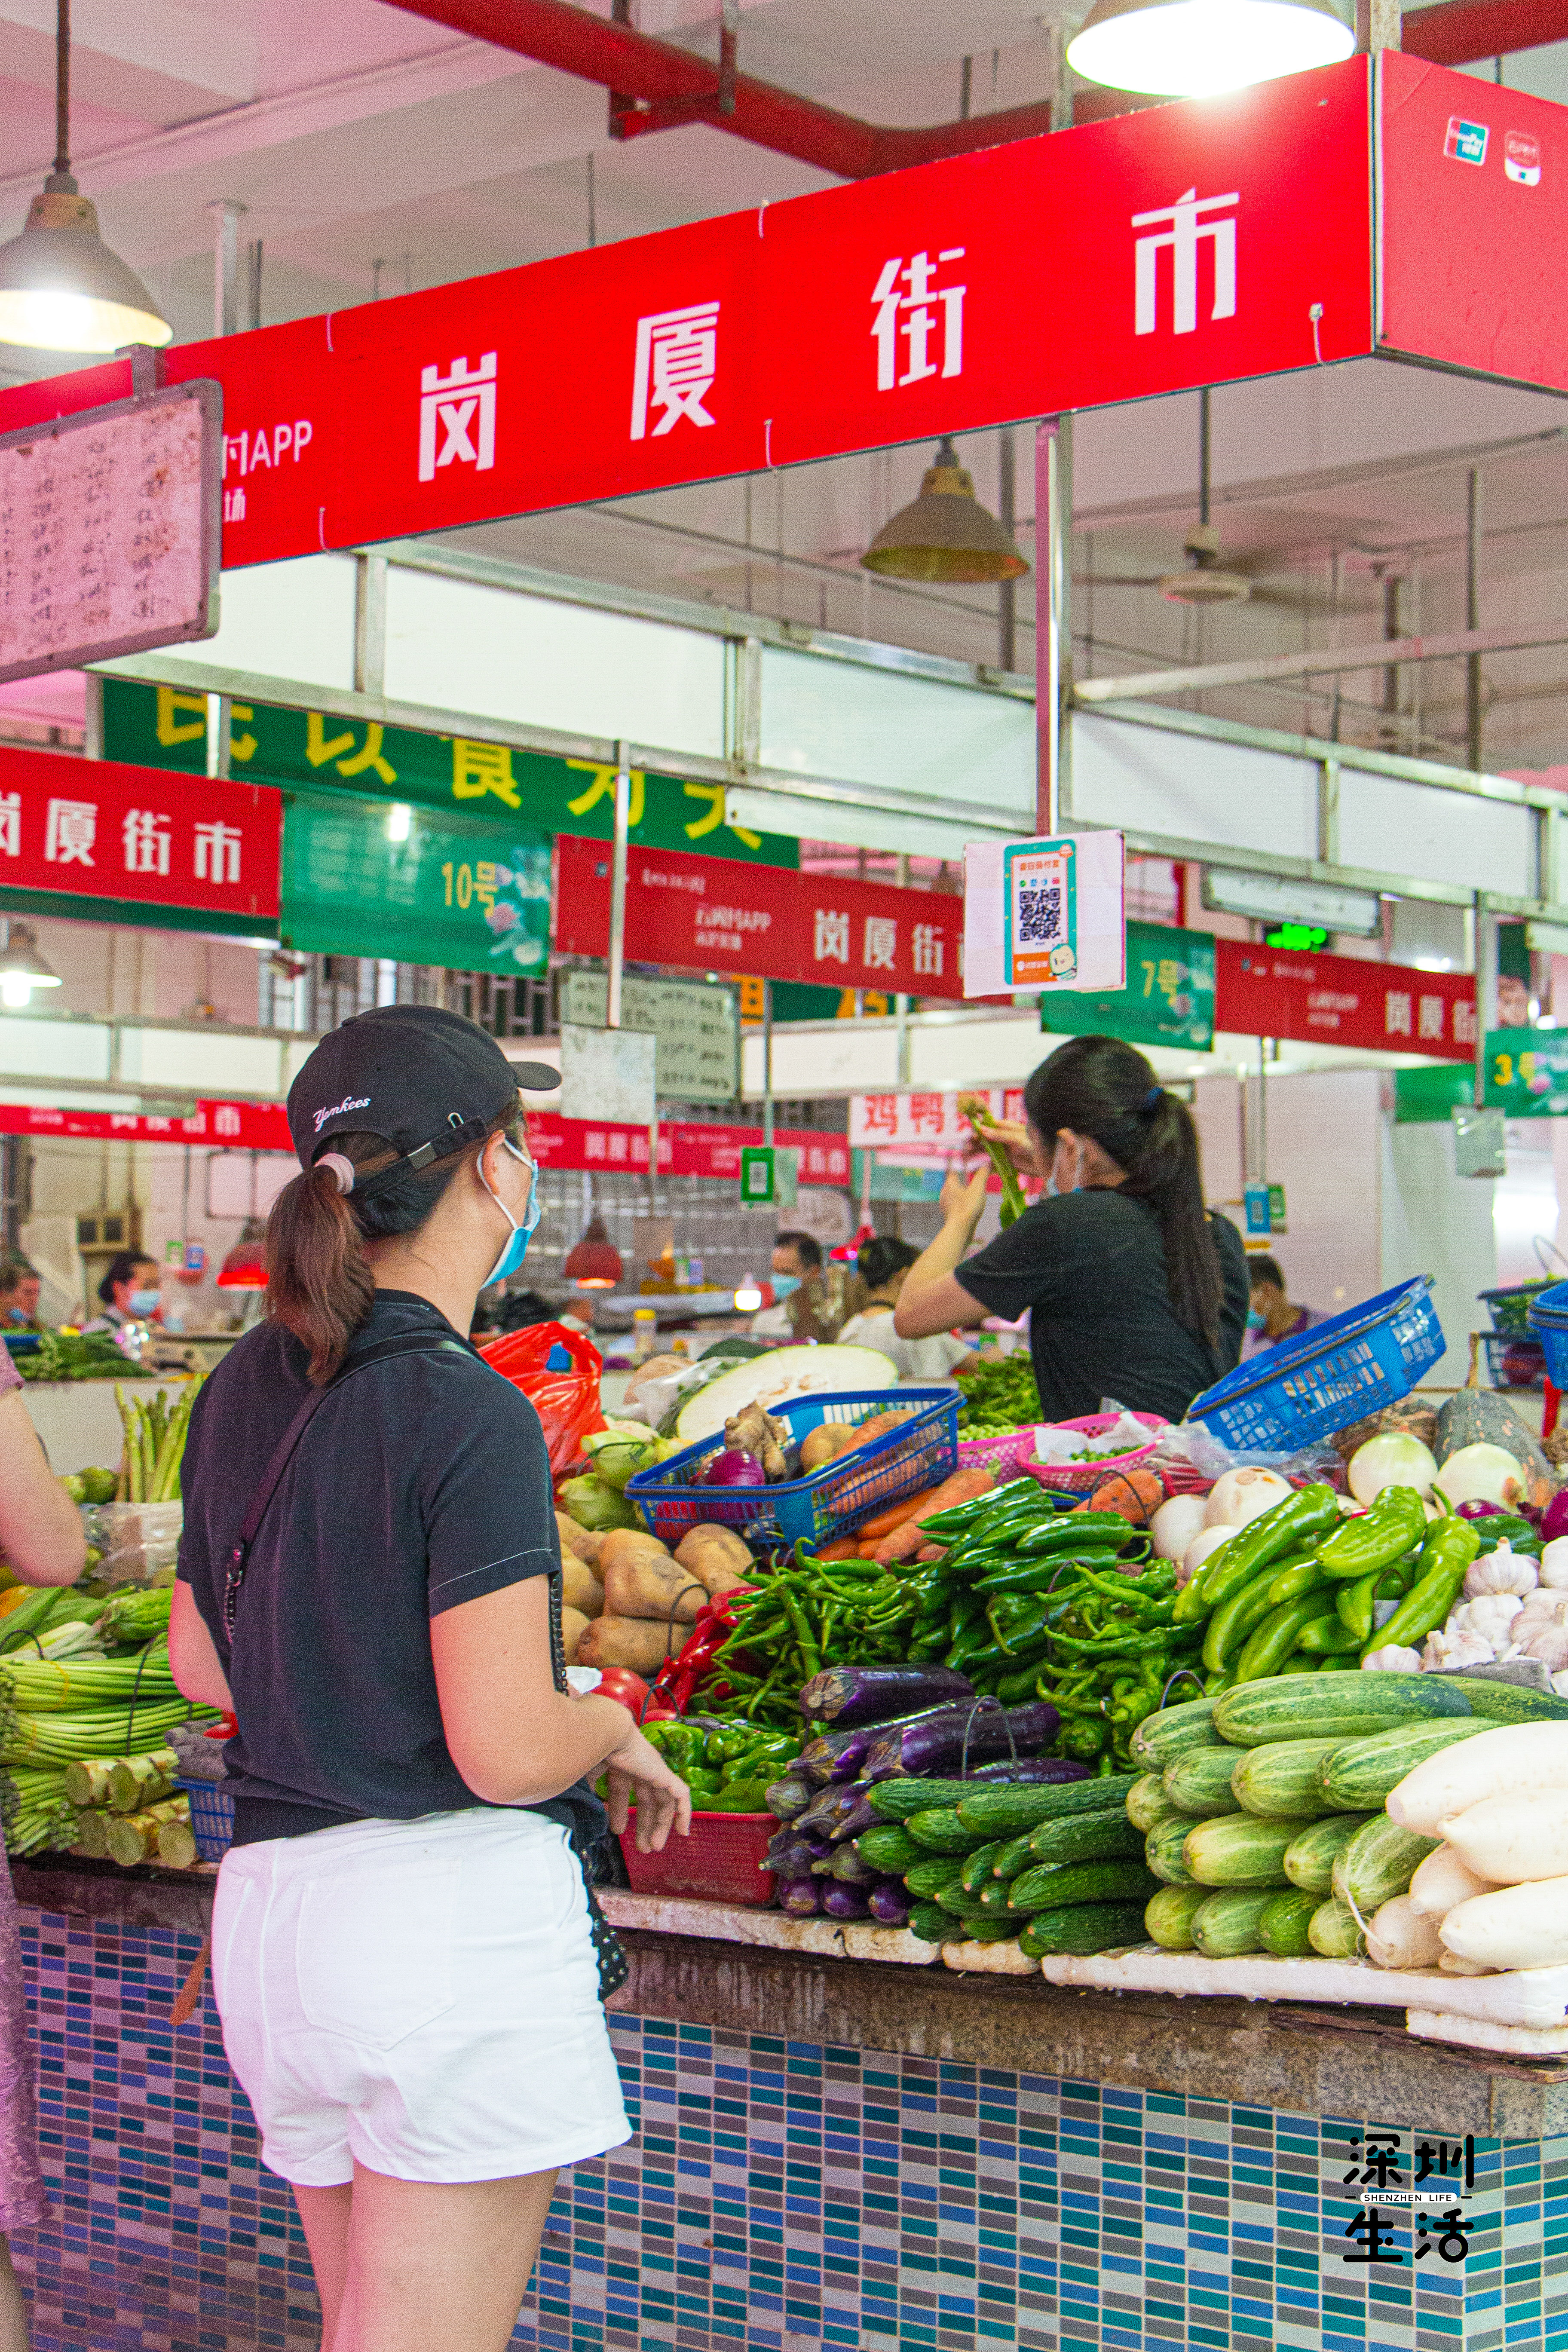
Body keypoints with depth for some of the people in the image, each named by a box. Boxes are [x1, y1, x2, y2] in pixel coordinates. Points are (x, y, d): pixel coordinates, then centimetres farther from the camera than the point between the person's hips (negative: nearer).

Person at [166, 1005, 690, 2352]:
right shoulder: (468, 1418, -16)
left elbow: (202, 1661, 17)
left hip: (268, 1906, 8)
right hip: (454, 1903, -8)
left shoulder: (244, 1391, 7)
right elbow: (509, 1751, -18)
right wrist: (615, 1725, 1)